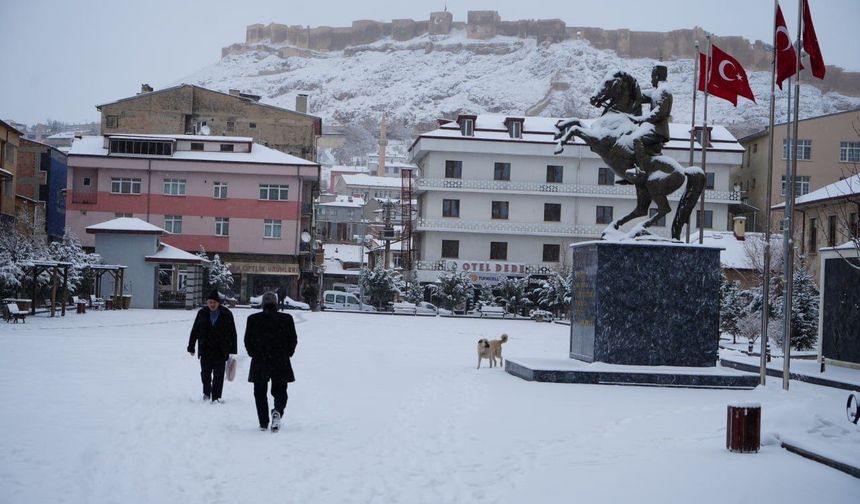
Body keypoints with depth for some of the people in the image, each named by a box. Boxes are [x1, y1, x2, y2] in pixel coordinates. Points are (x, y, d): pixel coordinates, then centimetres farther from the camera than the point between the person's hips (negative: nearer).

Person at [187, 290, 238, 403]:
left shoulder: (226, 314, -1)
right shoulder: (202, 313, 2)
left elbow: (232, 333, 4)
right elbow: (194, 331, 9)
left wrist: (233, 350, 1)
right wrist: (191, 347, 8)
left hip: (221, 351, -1)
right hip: (205, 350, 2)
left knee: (219, 374, -3)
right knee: (205, 373, 9)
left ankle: (216, 397, 0)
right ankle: (206, 393, 30)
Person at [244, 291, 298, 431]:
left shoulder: (253, 319, -3)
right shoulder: (286, 319, -4)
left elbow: (248, 341, 1)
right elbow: (293, 340, -1)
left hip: (259, 362, 0)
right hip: (281, 362, 0)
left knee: (260, 393, 12)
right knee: (280, 391, 12)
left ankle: (263, 423, 8)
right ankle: (278, 411, -16)